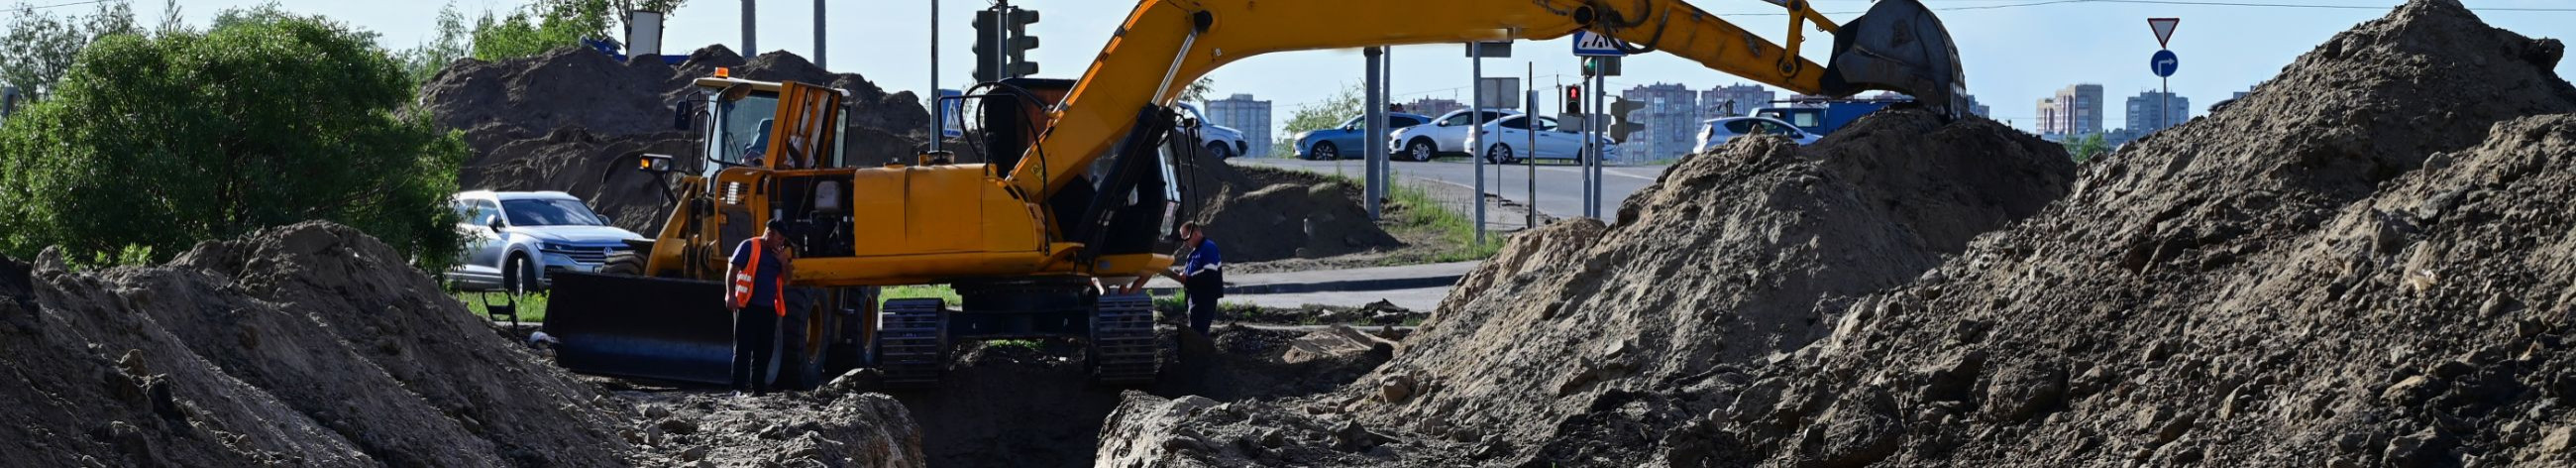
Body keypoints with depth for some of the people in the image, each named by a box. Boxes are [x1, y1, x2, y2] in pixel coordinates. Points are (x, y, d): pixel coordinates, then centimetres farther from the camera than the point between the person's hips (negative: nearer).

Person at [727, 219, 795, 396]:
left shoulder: (779, 253, 16)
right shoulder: (749, 246, -4)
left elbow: (787, 278, 16)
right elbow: (732, 270, -8)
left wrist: (784, 262, -2)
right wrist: (731, 293, -17)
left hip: (769, 308, 7)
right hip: (748, 306, -7)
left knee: (765, 349, 7)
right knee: (744, 347, -5)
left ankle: (758, 386, 13)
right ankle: (739, 387, -6)